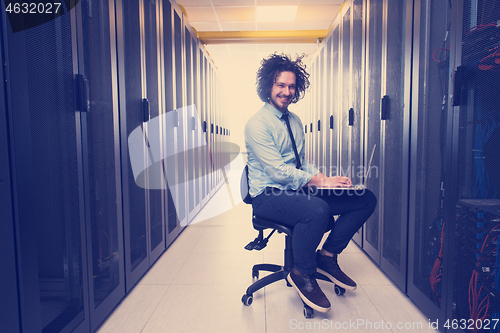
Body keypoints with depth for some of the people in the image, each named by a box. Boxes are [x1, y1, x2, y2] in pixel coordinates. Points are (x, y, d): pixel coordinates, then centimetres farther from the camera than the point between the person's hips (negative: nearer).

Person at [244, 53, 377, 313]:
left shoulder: (295, 121, 15)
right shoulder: (257, 124, -11)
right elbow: (278, 171, -19)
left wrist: (324, 178, -4)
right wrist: (321, 181, -21)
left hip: (299, 190, 8)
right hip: (268, 195, -7)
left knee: (366, 199, -4)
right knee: (317, 209, -38)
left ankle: (327, 256, 7)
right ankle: (302, 274, -10)